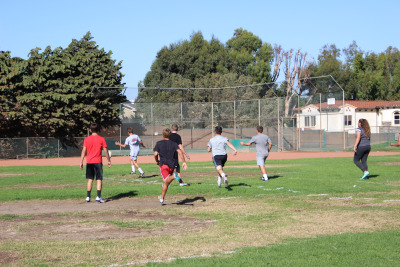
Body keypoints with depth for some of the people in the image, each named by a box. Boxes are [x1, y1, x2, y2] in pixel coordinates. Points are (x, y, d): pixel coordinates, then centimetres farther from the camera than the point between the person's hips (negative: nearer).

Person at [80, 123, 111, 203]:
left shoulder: (86, 139, 1)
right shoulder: (101, 139, -4)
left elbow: (84, 151, -1)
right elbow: (105, 151, -2)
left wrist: (81, 161, 2)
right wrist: (109, 160, 7)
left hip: (89, 162, 2)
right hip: (98, 162, -2)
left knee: (90, 179, 11)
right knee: (99, 179, 0)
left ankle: (88, 197, 10)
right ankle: (98, 196, -10)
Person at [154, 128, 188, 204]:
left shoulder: (159, 143, 6)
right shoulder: (173, 143, 9)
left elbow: (155, 154, -5)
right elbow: (180, 152, -7)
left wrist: (157, 161, 14)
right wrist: (184, 162, -9)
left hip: (163, 164, -3)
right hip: (172, 165, 3)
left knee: (166, 181, -18)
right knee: (166, 182, 16)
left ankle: (172, 176, -48)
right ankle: (162, 197, 15)